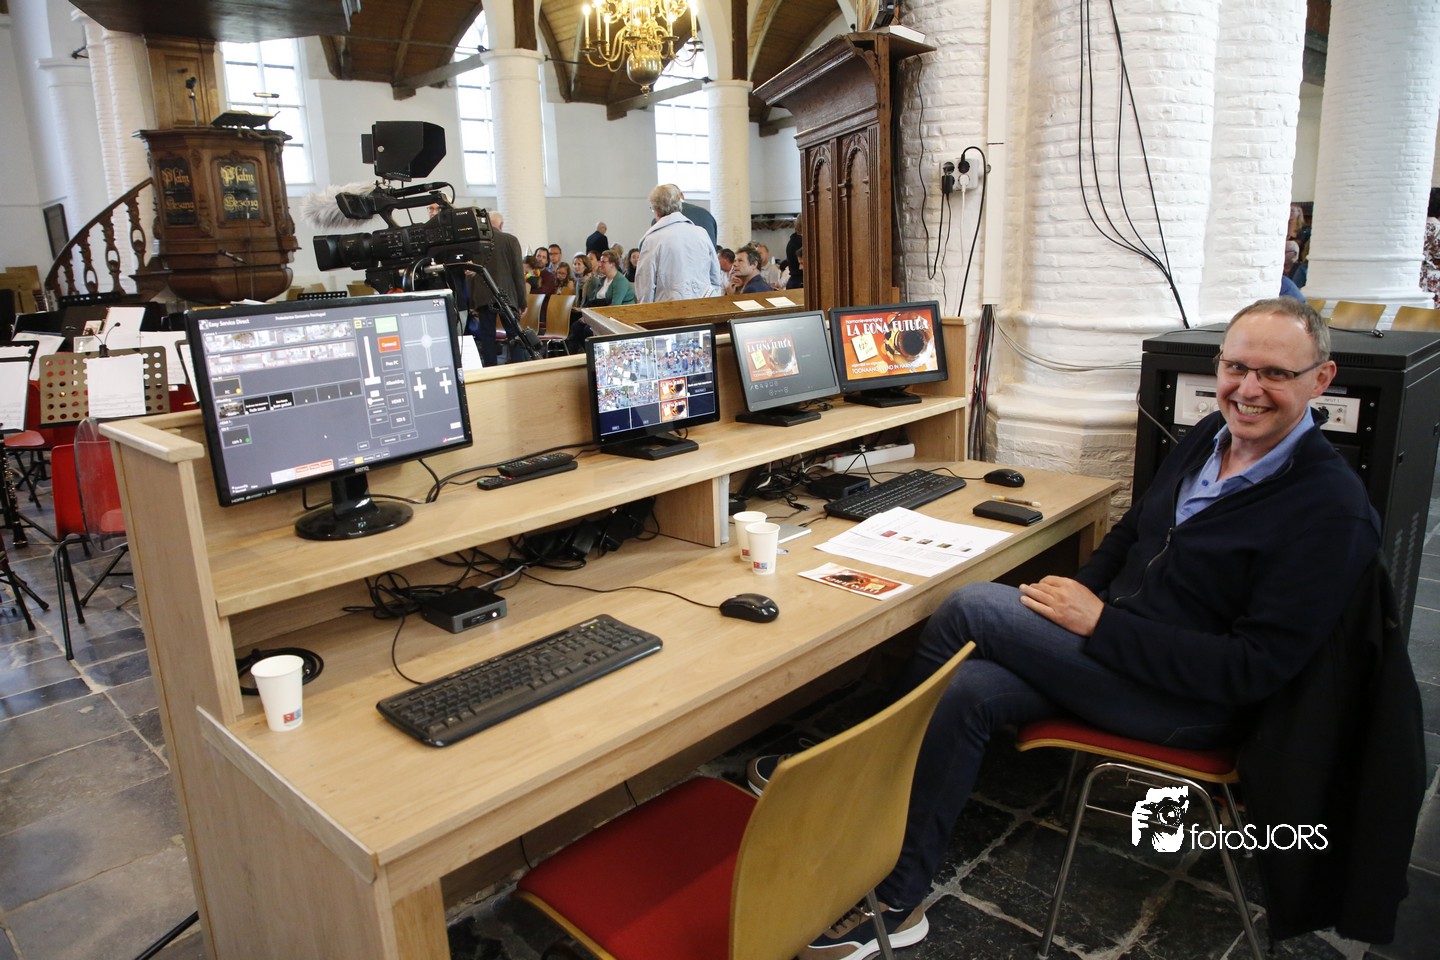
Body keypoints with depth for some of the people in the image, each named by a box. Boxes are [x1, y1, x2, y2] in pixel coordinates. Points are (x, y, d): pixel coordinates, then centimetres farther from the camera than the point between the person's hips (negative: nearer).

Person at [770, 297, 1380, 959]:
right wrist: (1079, 593, 0)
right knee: (967, 692, -15)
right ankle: (894, 901, -1)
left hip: (1194, 705, -7)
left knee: (972, 608, -19)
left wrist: (1099, 622, -22)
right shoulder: (1211, 437, 5)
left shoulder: (1332, 510, -18)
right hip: (1115, 641, 8)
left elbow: (1253, 669, -22)